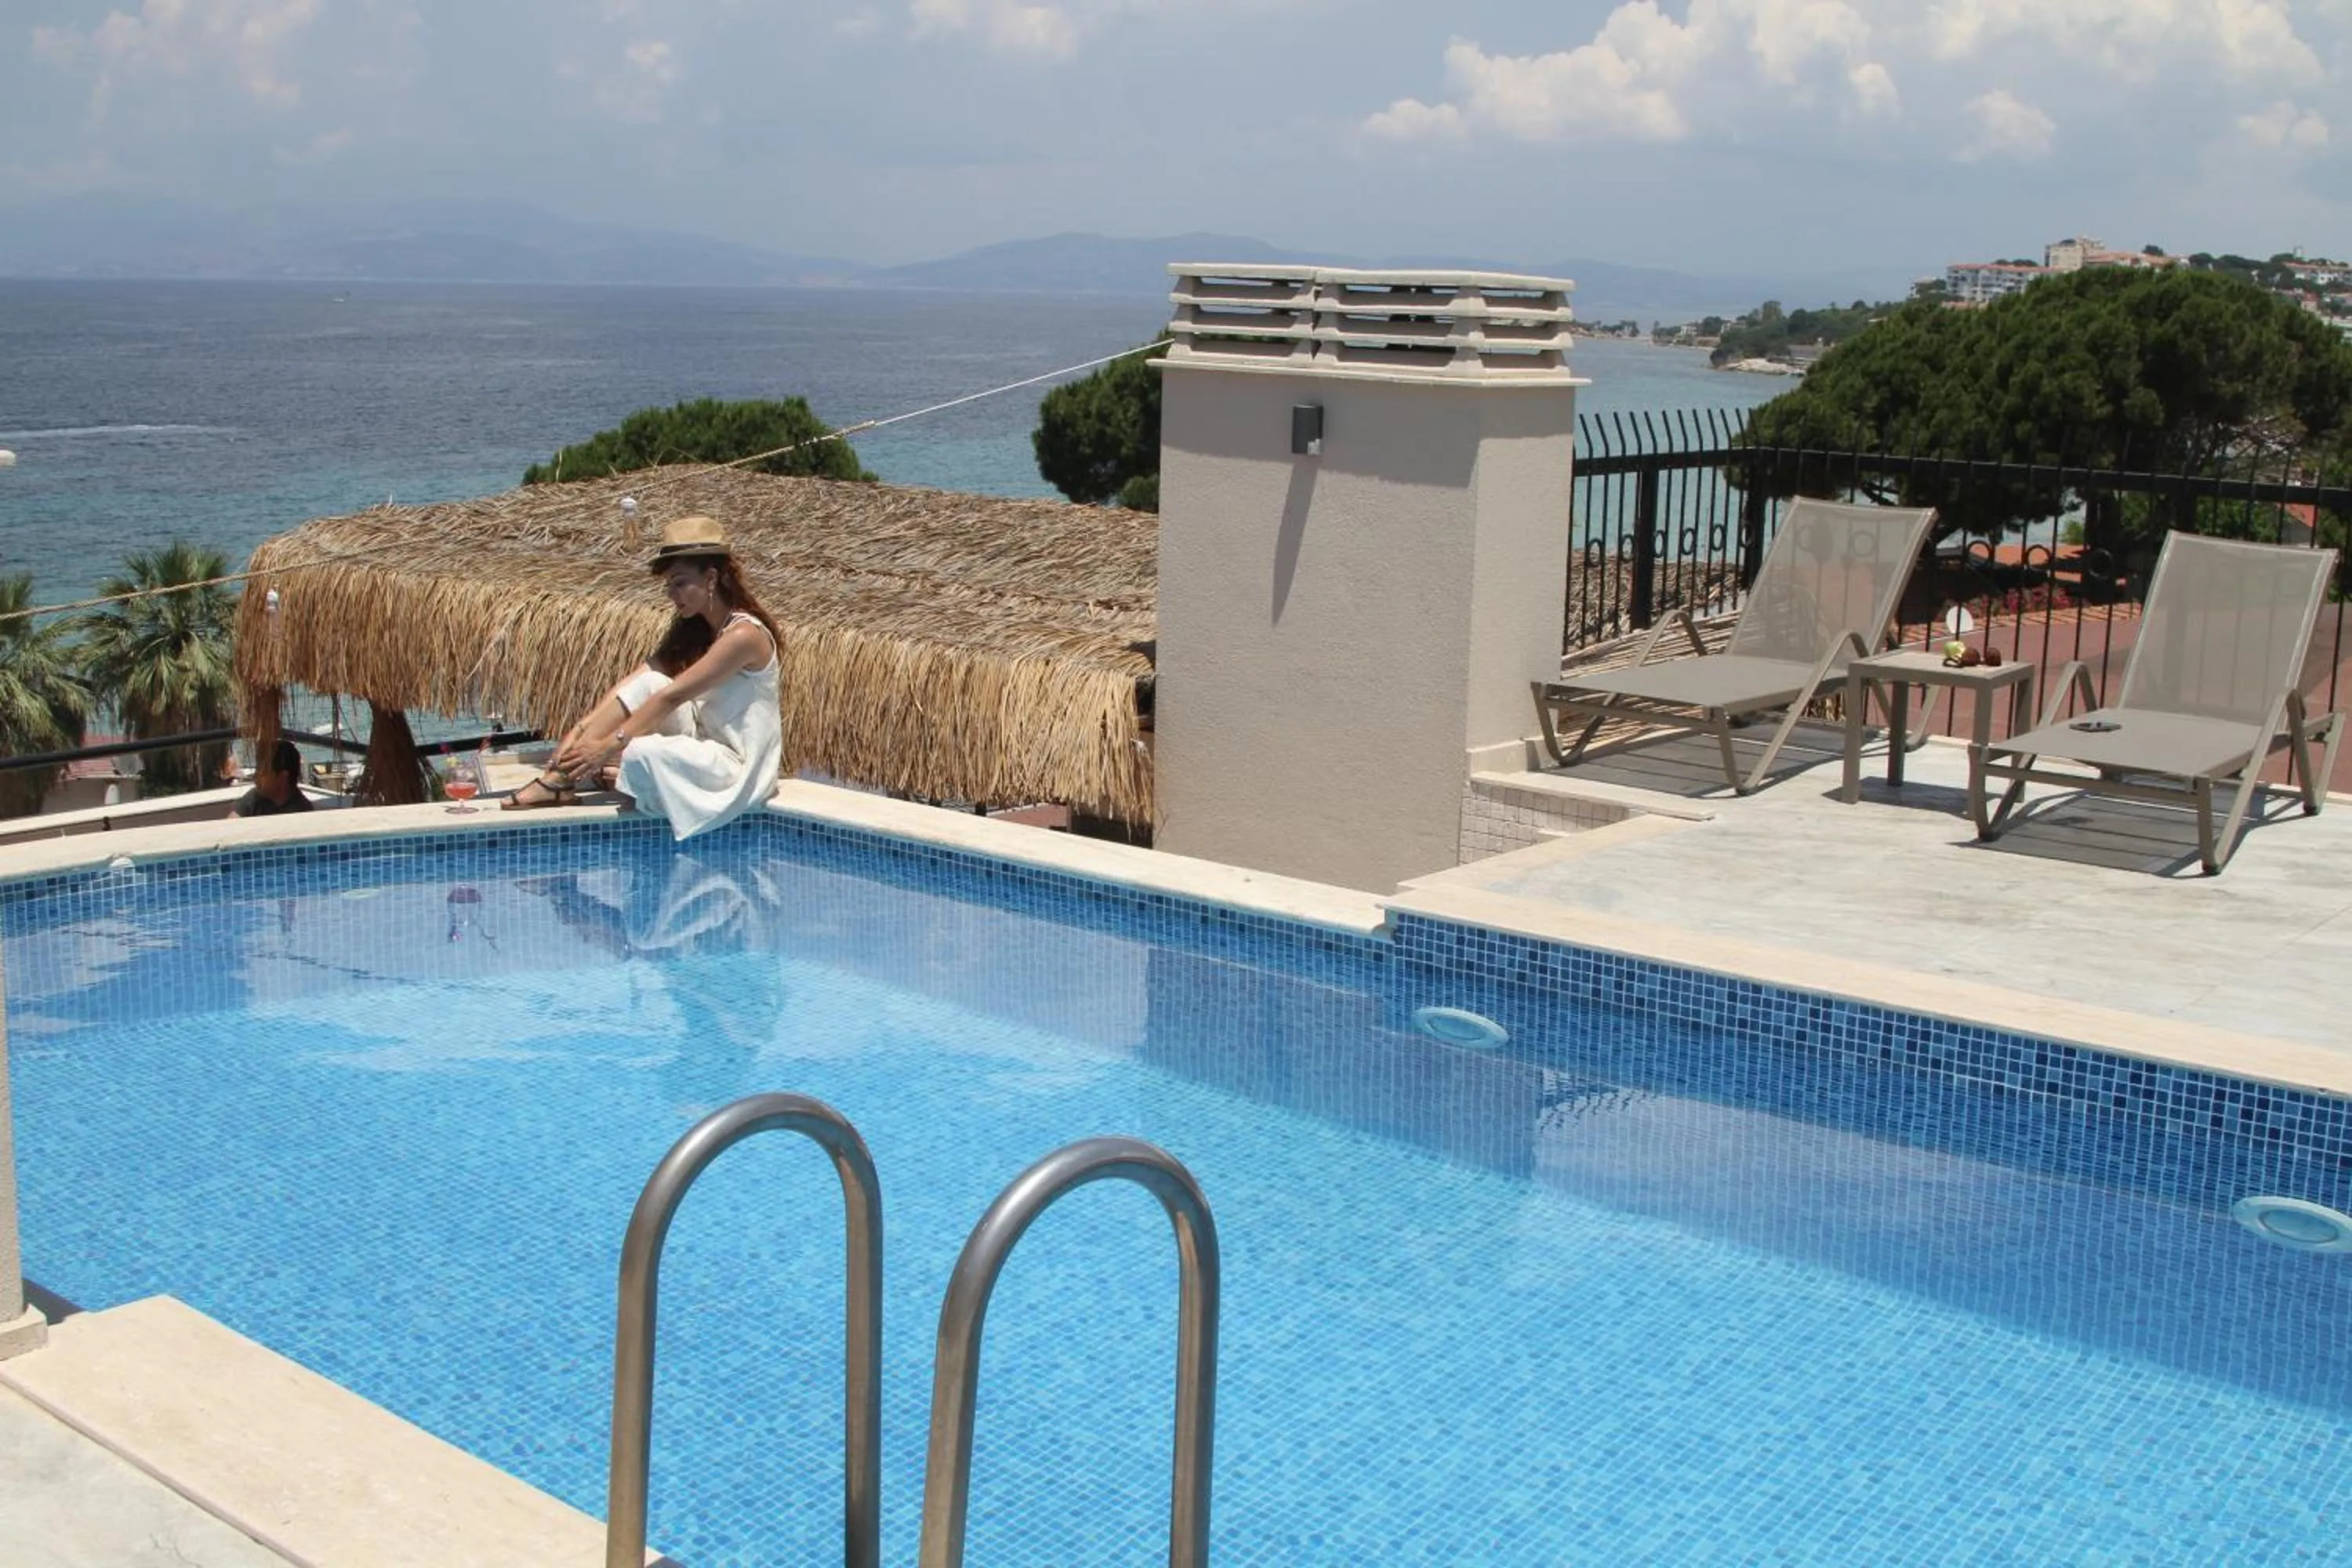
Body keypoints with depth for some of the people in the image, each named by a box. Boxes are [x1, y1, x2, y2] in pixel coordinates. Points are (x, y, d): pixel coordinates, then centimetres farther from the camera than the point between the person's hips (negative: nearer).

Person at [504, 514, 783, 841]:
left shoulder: (744, 635, -21)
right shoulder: (693, 627, 8)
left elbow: (672, 696, -23)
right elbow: (637, 683, 0)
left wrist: (610, 745, -23)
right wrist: (581, 729, -11)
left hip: (739, 766, -9)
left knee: (640, 753, -30)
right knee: (648, 683, -9)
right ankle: (558, 777, -13)